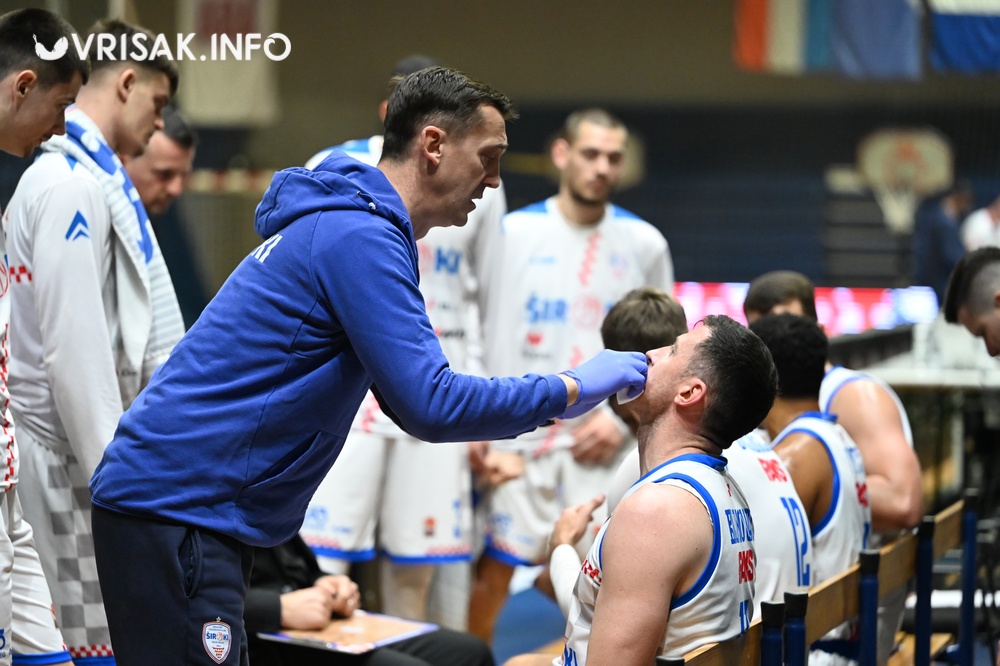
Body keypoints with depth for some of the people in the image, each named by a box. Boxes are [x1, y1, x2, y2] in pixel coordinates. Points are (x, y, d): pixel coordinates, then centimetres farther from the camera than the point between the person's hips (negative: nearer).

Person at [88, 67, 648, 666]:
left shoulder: (348, 226, 17)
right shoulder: (360, 237, -16)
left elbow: (411, 399, 22)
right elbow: (429, 407, -22)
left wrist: (548, 404, 12)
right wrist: (571, 390, -12)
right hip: (176, 506, -11)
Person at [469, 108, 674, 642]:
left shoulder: (644, 243, 4)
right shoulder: (513, 232, 0)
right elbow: (472, 329, 1)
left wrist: (624, 418, -3)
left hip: (598, 447, 1)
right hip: (513, 438, -1)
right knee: (491, 572, 1)